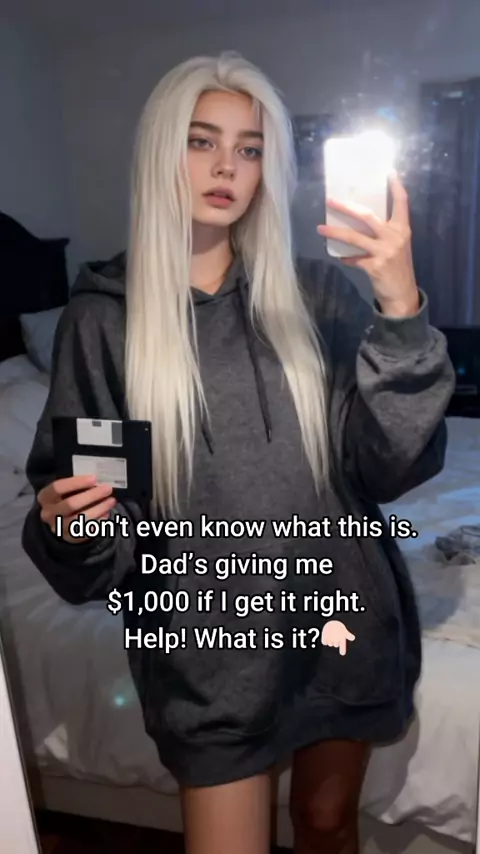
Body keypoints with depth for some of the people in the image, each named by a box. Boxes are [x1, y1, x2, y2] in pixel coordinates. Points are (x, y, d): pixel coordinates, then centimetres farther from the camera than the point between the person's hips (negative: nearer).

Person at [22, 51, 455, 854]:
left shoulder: (314, 292, -4)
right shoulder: (103, 316, -6)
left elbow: (395, 464, -11)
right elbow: (75, 499, -1)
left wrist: (400, 307, -22)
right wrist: (67, 525, -23)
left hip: (342, 616, 3)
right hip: (209, 640, -1)